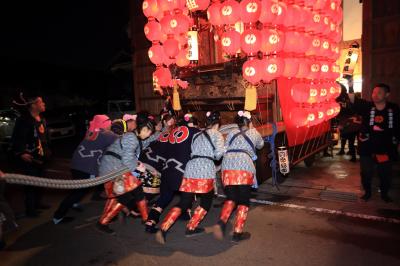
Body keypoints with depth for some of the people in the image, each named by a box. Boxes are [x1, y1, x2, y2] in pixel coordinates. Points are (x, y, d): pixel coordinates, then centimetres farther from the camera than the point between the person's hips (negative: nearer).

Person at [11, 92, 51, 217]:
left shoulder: (42, 120, 9)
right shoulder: (24, 120, -18)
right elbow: (17, 139, -21)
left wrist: (46, 150, 17)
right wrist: (20, 153, -29)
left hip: (40, 157, 9)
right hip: (29, 158, -8)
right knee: (31, 183, -2)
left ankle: (37, 203, 35)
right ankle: (30, 209, 10)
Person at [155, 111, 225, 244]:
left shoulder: (196, 135, 21)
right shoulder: (217, 134, 7)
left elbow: (192, 152, 11)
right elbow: (219, 153, -8)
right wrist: (215, 156, 12)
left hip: (191, 168, 5)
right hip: (205, 171, -5)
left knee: (183, 203, 9)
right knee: (206, 202, 18)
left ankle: (163, 229, -2)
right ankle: (191, 228, 16)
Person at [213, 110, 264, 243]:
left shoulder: (232, 133, 23)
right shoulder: (254, 133, 19)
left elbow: (224, 149, 14)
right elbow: (260, 145, 38)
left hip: (227, 167, 3)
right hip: (245, 168, -2)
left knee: (231, 198, 14)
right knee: (243, 201, 8)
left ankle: (221, 222, -9)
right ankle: (238, 233, 7)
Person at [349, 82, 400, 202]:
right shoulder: (366, 106, -7)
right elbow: (353, 98, -22)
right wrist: (350, 87, -38)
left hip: (386, 148, 1)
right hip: (367, 147, 0)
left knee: (385, 173, 14)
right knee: (366, 172, 11)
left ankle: (384, 193, 36)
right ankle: (367, 192, 31)